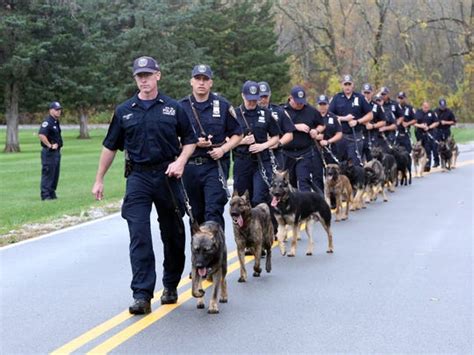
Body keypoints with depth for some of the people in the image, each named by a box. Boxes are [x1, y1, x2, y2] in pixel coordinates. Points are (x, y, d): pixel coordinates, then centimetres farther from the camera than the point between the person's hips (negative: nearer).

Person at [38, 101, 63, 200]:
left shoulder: (56, 122, 15)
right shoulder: (47, 122, -15)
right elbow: (41, 135, -28)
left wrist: (58, 145, 10)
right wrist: (50, 146, -22)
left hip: (57, 151, 10)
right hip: (49, 152, -10)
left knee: (55, 174, 14)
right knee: (48, 173, -6)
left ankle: (52, 194, 22)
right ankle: (45, 195, -3)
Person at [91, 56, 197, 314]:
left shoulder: (173, 108, 4)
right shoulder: (124, 111, 7)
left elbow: (189, 140, 10)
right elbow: (110, 147, 13)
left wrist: (180, 161, -9)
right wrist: (99, 180, 12)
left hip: (167, 176, 1)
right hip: (138, 177, 0)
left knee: (173, 235, 9)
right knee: (139, 237, -9)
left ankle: (171, 286, 27)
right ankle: (142, 295, -10)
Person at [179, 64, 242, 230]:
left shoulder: (222, 105, 4)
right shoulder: (181, 106, 5)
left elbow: (237, 134, 9)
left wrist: (223, 149, -9)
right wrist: (194, 143, -9)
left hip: (215, 164, -2)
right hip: (190, 165, 2)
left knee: (214, 211, -12)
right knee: (196, 214, 11)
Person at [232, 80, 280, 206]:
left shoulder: (265, 114, 6)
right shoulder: (235, 114, 1)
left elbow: (276, 137, 12)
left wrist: (263, 145, -6)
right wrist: (242, 141, -13)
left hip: (262, 161, 0)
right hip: (241, 162, 0)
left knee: (259, 199, -9)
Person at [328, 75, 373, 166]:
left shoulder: (360, 98, 5)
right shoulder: (337, 98, 6)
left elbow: (370, 115, 7)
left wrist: (357, 121, -8)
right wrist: (344, 118, -10)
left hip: (356, 137, -1)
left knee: (355, 163, -4)